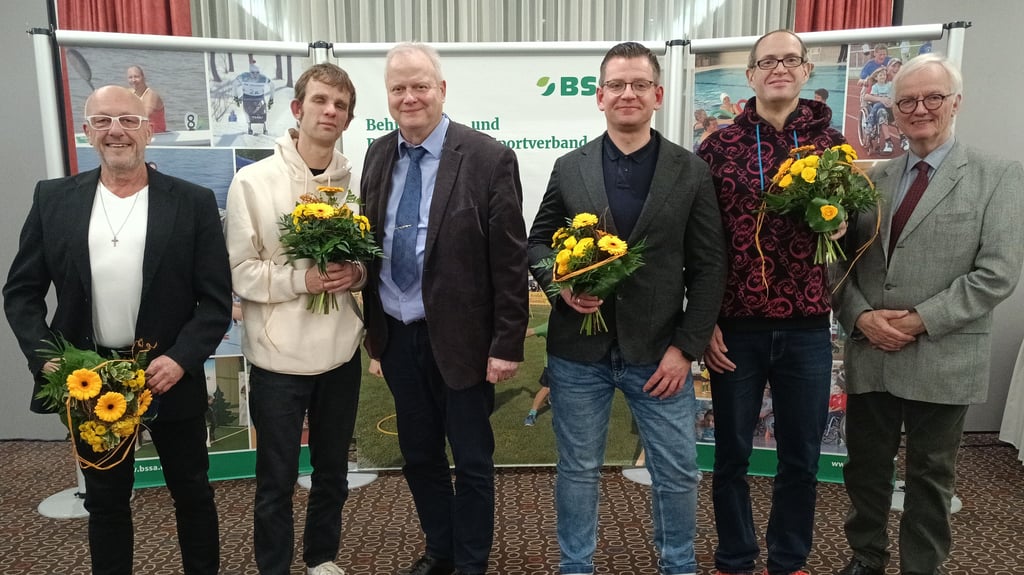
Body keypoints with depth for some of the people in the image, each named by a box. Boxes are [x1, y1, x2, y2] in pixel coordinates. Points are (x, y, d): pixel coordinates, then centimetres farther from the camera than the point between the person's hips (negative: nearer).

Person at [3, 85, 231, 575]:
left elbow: (216, 298, -7)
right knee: (105, 501, 18)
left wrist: (181, 359, -18)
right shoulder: (53, 199, 2)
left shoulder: (193, 202, -5)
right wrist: (45, 358, -9)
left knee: (191, 493, 15)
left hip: (169, 377, -1)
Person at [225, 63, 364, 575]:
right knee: (276, 480, 12)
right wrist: (302, 279, -21)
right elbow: (239, 271, -8)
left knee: (332, 471, 20)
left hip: (341, 352, 3)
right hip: (278, 356, -3)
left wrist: (356, 273, -12)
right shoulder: (253, 180, -8)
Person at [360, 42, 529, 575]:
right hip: (396, 335, 6)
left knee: (472, 461, 11)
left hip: (459, 338, -5)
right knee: (419, 455, 19)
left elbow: (510, 261, -13)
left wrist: (507, 344, -14)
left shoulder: (488, 158, -12)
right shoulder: (378, 155, 5)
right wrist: (370, 322, 11)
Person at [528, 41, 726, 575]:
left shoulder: (691, 171, 0)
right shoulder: (569, 168, 2)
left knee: (678, 472, 12)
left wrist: (686, 347, -7)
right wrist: (561, 283, -13)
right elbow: (537, 242, 9)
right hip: (578, 351, 0)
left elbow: (709, 268, -1)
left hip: (658, 351, 0)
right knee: (578, 470, 13)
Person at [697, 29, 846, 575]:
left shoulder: (830, 142, 5)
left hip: (807, 327, 2)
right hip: (736, 325, -1)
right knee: (731, 455, 11)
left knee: (801, 458, 13)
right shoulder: (718, 146, -1)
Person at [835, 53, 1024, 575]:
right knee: (865, 467, 14)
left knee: (930, 475, 12)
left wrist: (922, 320, -16)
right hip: (870, 354, 3)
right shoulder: (875, 180, 8)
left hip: (943, 358, -3)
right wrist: (860, 316, -11)